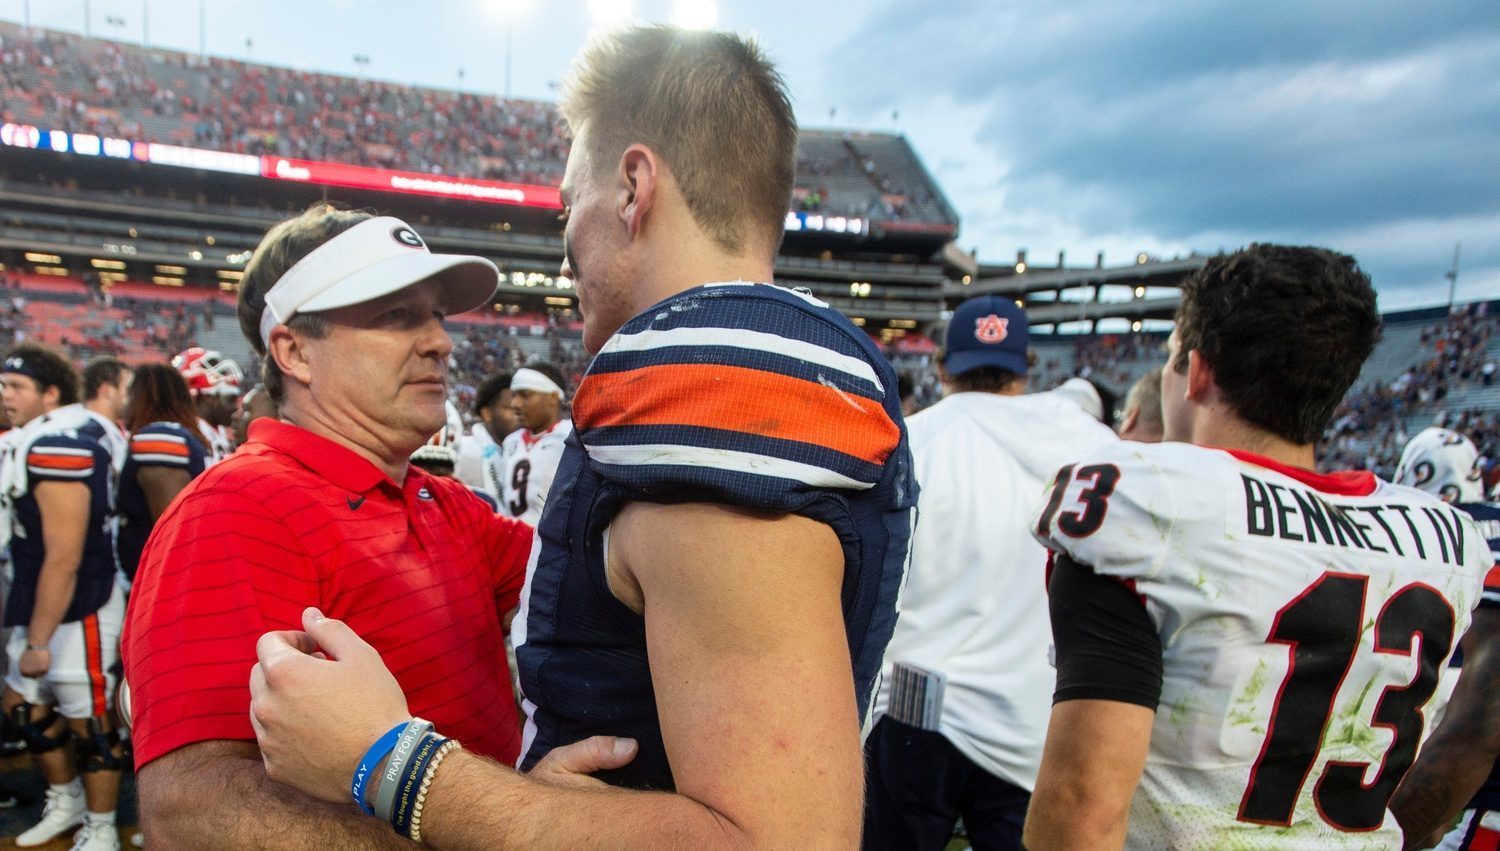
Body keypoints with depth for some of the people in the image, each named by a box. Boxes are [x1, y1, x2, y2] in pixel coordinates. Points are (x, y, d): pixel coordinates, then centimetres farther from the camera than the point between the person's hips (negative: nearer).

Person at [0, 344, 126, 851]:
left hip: (76, 614, -10)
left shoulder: (55, 449, -23)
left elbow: (63, 557, -24)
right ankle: (65, 801, 42)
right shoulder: (41, 442, 9)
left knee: (88, 723, 5)